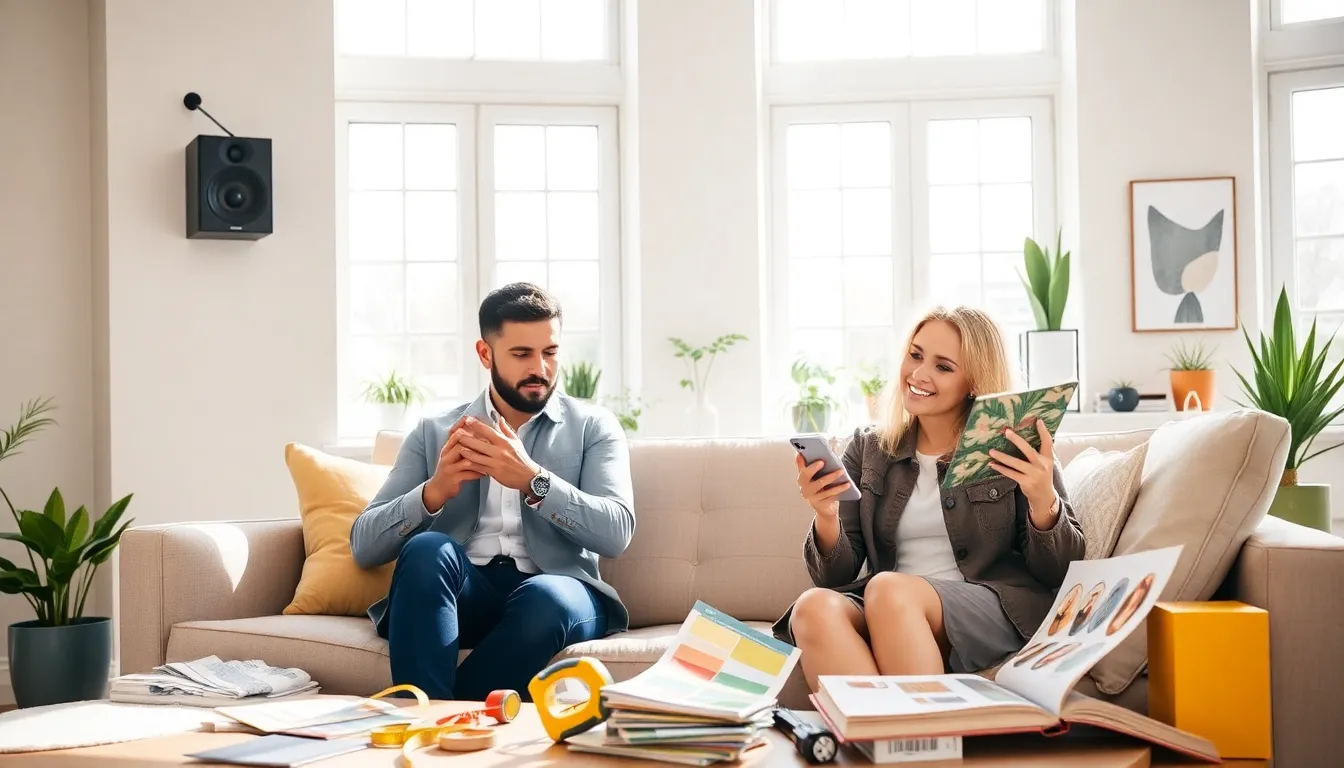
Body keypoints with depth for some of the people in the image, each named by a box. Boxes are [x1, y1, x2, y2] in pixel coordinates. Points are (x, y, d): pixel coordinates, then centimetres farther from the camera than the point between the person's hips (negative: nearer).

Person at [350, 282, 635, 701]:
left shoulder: (593, 426, 12)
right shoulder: (434, 432, 15)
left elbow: (616, 532, -5)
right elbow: (364, 546, 6)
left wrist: (532, 481, -19)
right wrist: (434, 491, -13)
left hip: (554, 591, -1)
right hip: (462, 591, 2)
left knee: (545, 598, -37)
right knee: (427, 549, -31)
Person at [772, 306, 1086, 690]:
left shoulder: (1014, 449, 8)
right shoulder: (868, 449, 15)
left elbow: (1062, 572, 3)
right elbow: (836, 576, 9)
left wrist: (1043, 503, -15)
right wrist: (827, 520, -12)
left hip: (999, 611, -3)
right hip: (890, 615, 3)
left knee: (889, 589, -32)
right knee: (815, 607, -29)